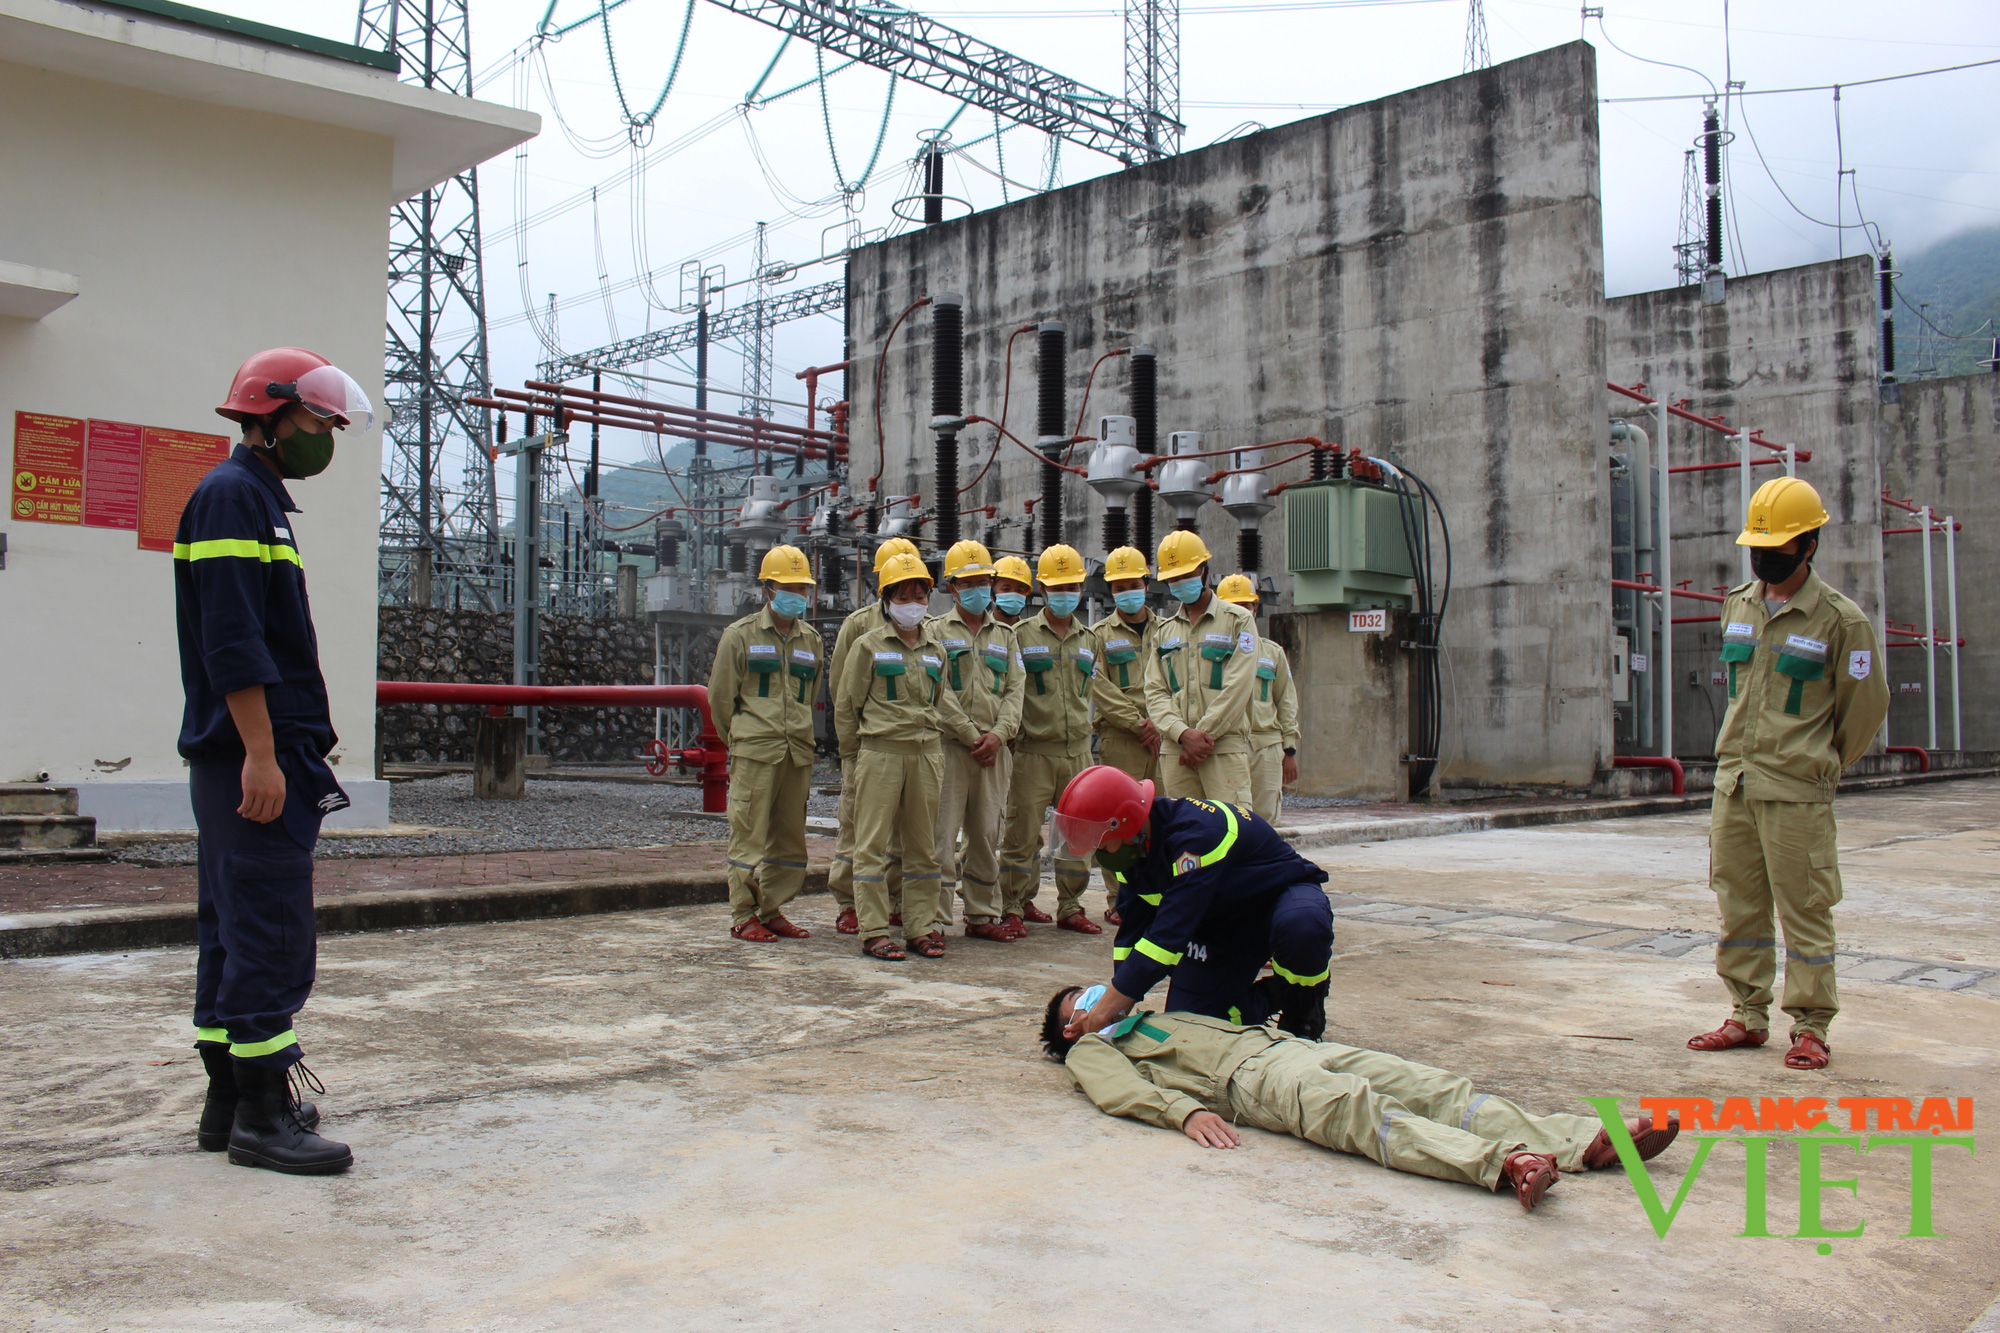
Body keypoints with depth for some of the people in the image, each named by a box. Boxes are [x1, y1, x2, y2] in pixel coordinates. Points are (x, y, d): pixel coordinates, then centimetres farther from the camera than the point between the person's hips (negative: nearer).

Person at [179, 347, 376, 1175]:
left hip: (244, 762, 11)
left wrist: (291, 750, 22)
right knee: (272, 936, -7)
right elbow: (231, 643, -20)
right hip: (252, 759, -11)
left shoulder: (261, 500, 21)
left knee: (234, 932, 13)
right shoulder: (234, 496, -10)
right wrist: (262, 755, -22)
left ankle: (229, 1103, 21)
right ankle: (260, 1114, -1)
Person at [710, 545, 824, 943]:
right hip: (754, 754, -5)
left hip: (798, 754, 5)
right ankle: (742, 917, 4)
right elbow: (720, 697, 4)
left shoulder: (812, 641, 14)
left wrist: (797, 738, 16)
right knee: (749, 835, -3)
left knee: (790, 836, 8)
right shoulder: (740, 635, 1)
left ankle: (772, 912, 18)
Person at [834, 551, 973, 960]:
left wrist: (970, 733, 13)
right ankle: (874, 931, 1)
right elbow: (846, 705, 4)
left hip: (926, 753, 5)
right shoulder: (869, 645, 0)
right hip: (881, 752, -4)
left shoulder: (935, 648, 13)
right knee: (873, 843, -3)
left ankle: (921, 927, 16)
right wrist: (851, 756, 5)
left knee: (923, 845, 8)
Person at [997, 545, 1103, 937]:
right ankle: (1015, 907, 7)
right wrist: (1014, 736, -4)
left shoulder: (1088, 640, 15)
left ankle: (1070, 907, 18)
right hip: (1033, 752, -4)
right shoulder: (1022, 635, 1)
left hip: (1077, 752, 4)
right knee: (1023, 833, -3)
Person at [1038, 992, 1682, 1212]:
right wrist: (1186, 1111, -20)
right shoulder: (1089, 1051, 17)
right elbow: (1122, 1091, -3)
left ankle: (1587, 1142, -26)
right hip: (1247, 1076, -7)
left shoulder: (1158, 1018, 38)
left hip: (1288, 1043, 7)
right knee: (1354, 1107, -35)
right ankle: (1501, 1163, -54)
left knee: (1435, 1088, -13)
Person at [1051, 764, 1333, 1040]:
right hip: (1221, 921, 7)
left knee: (1301, 925, -41)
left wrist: (1103, 1014, -38)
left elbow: (1168, 935, -40)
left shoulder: (1196, 832, -37)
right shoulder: (1135, 846, -11)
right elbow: (1132, 931, -1)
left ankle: (1305, 1004, -9)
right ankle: (1273, 996, 17)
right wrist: (1118, 1011, -8)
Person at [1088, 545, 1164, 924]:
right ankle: (1118, 900, 1)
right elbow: (1100, 687, -3)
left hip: (1163, 736, 3)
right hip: (1118, 737, -3)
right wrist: (1138, 722, -10)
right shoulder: (1100, 634, 8)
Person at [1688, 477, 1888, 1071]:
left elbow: (1867, 704, 1)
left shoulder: (1840, 619, -7)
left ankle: (1811, 1027, 11)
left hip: (1796, 791, -6)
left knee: (1804, 912, 1)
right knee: (1738, 905, 10)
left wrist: (1820, 764, 11)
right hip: (1732, 782, 6)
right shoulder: (1737, 605, 10)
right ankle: (1748, 1015, 21)